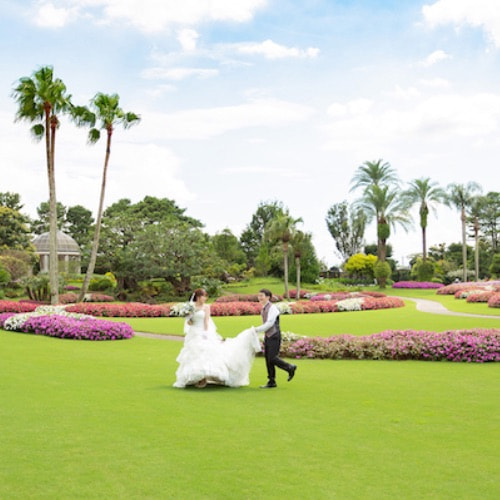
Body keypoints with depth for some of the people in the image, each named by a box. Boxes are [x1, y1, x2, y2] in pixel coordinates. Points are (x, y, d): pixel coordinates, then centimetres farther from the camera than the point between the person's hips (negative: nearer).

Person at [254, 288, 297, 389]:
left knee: (272, 359, -11)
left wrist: (257, 329, -16)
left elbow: (269, 323, -21)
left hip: (274, 336, -9)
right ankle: (271, 382, 12)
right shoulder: (263, 309, 14)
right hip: (267, 336, 9)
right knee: (268, 359, 7)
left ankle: (290, 368, 11)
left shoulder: (272, 308, -14)